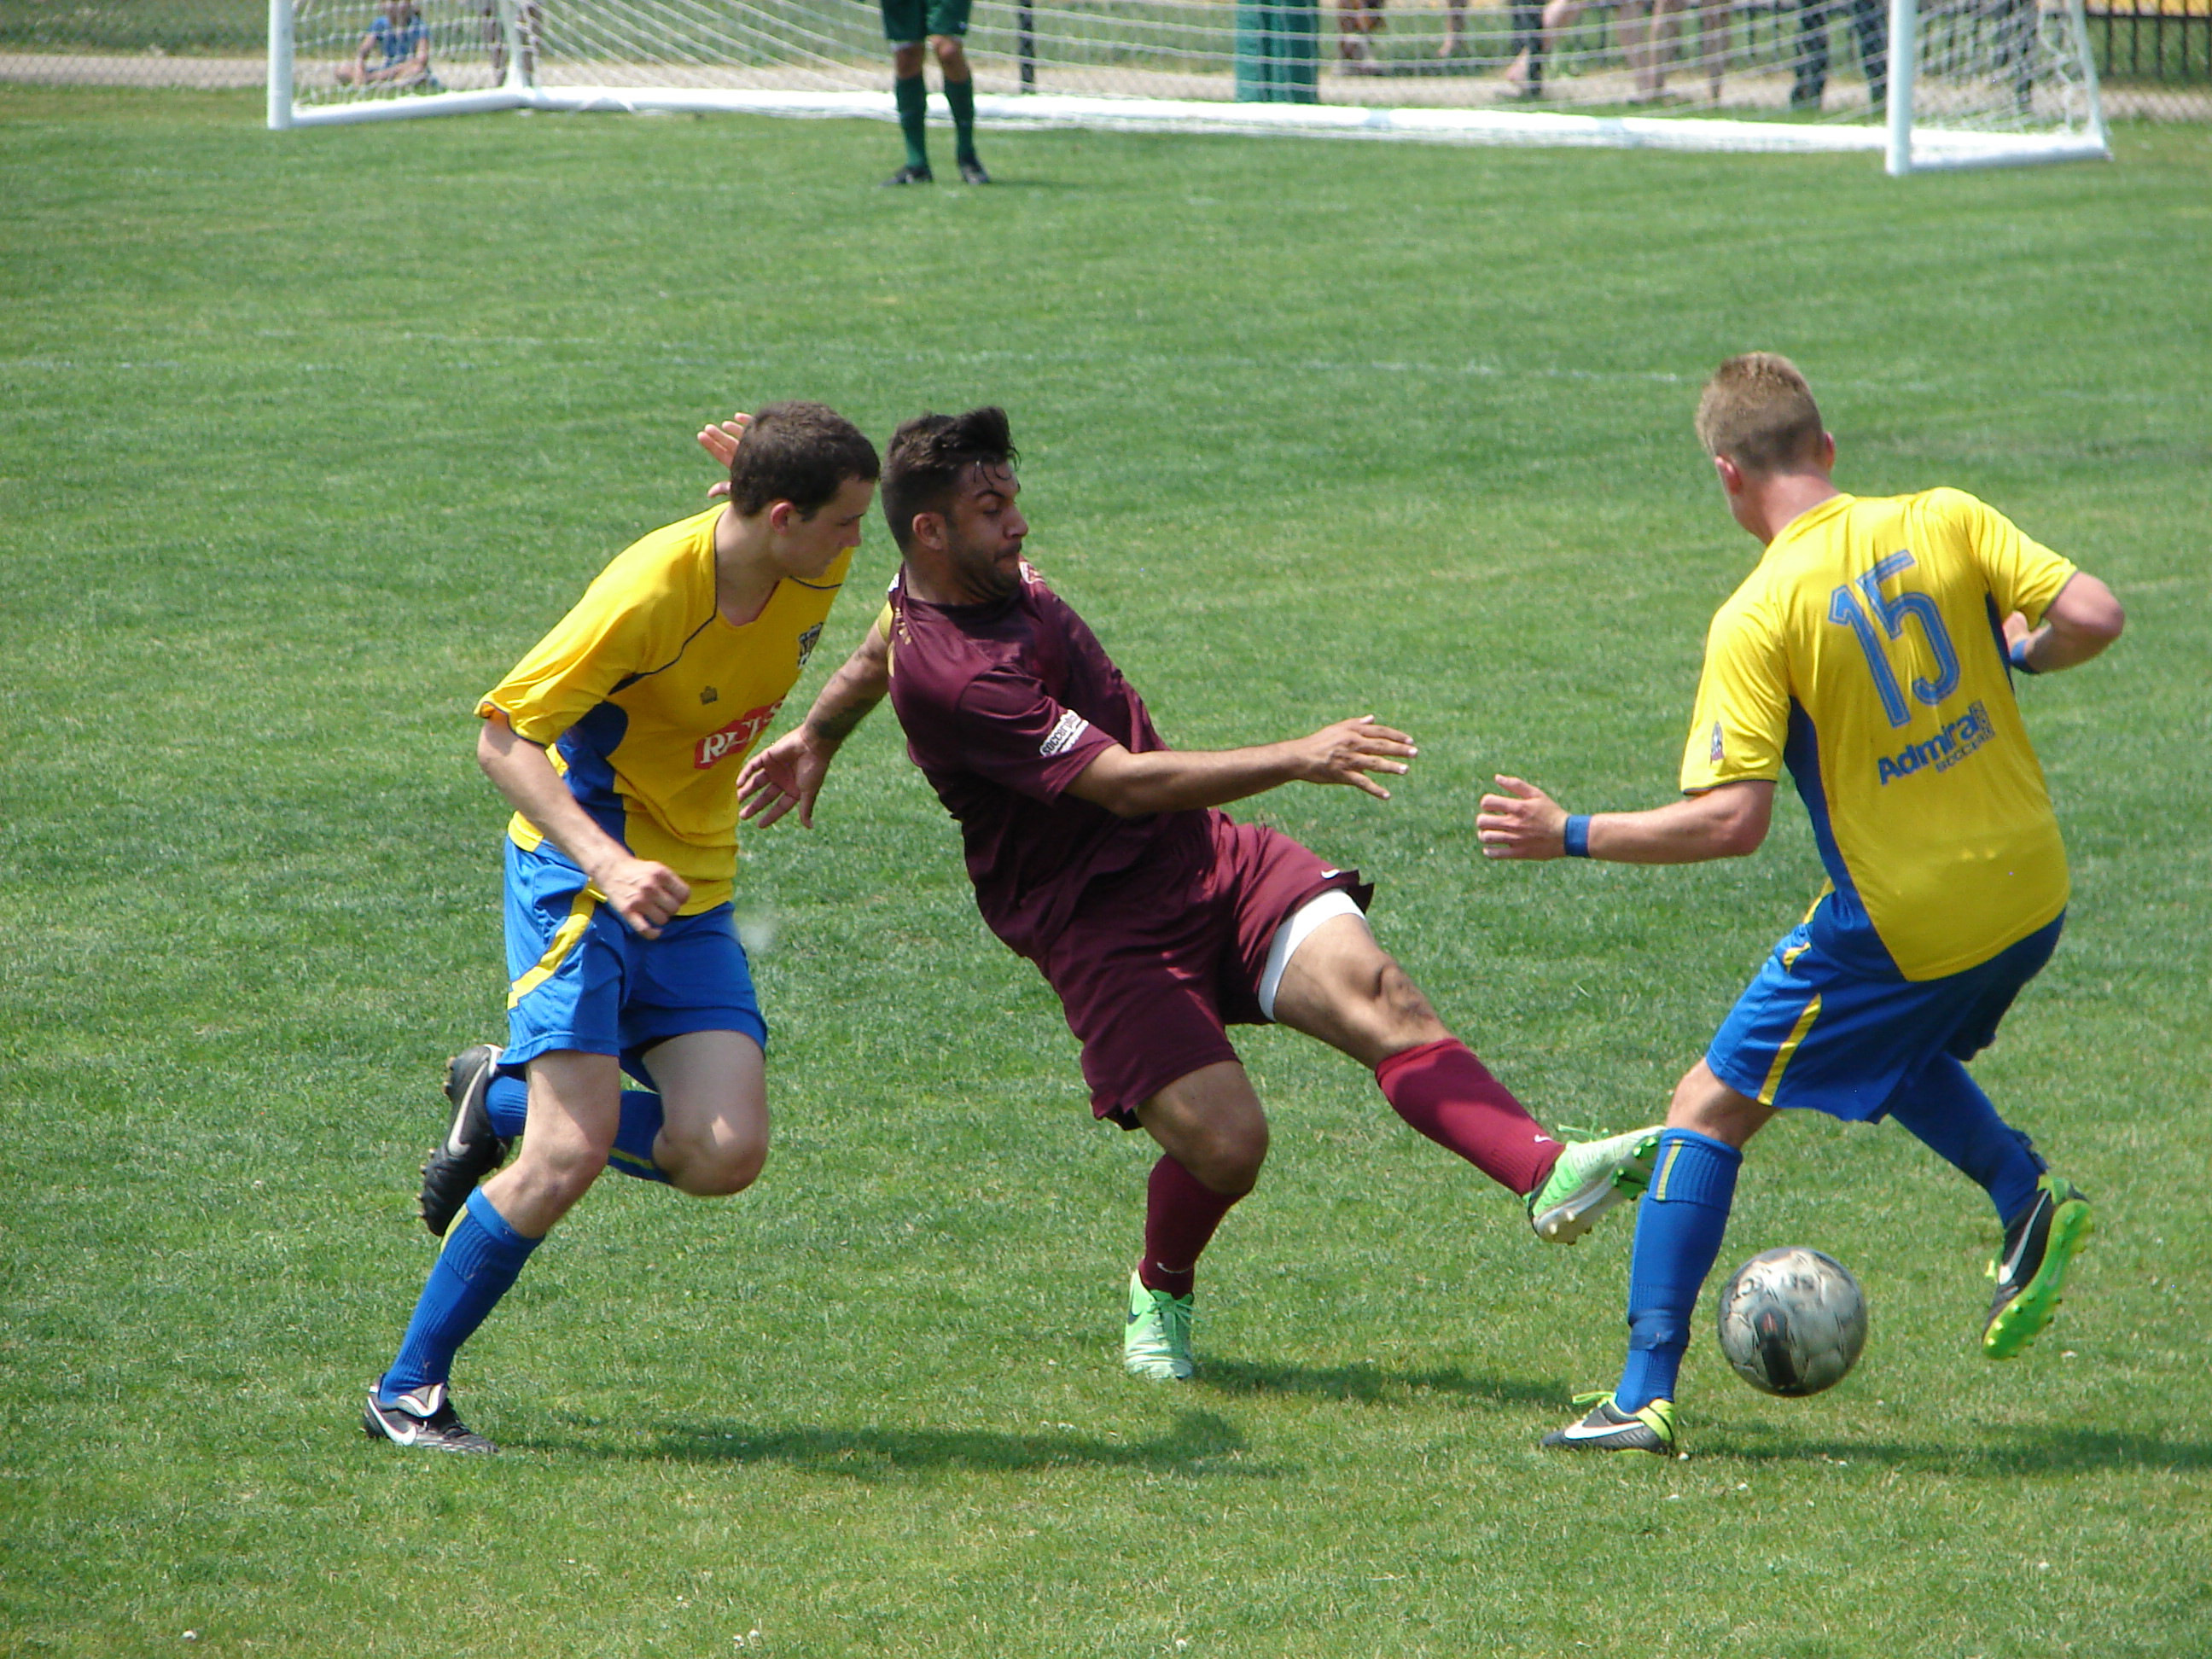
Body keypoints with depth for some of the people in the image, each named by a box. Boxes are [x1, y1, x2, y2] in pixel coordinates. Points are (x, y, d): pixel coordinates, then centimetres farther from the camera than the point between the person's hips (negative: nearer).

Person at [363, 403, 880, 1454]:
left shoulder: (814, 573, -5)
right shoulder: (652, 591, -24)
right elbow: (502, 738, -21)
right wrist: (607, 862, -31)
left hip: (693, 891, 6)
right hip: (578, 872, -6)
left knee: (726, 1155, -11)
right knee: (574, 1152, -18)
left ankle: (502, 1101, 15)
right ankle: (407, 1393, -3)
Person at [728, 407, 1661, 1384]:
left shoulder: (992, 580, 9)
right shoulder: (945, 677, -21)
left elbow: (878, 649, 32)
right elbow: (1124, 783, -26)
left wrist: (816, 736, 52)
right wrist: (1297, 760, -30)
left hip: (1209, 858, 7)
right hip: (1098, 925, -7)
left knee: (1374, 994, -18)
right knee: (1223, 1140, -19)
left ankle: (1552, 1176, -35)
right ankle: (1160, 1294, 15)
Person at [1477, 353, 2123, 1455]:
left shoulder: (1756, 619, -15)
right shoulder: (1946, 520, -2)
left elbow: (1732, 822, -20)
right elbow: (2093, 616, -7)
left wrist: (1568, 836, -10)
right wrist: (2021, 657, 14)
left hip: (1903, 927, -6)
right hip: (2032, 896, 6)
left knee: (1710, 1109, 7)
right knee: (1893, 1045, 35)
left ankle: (1643, 1396, 3)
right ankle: (2027, 1198, 13)